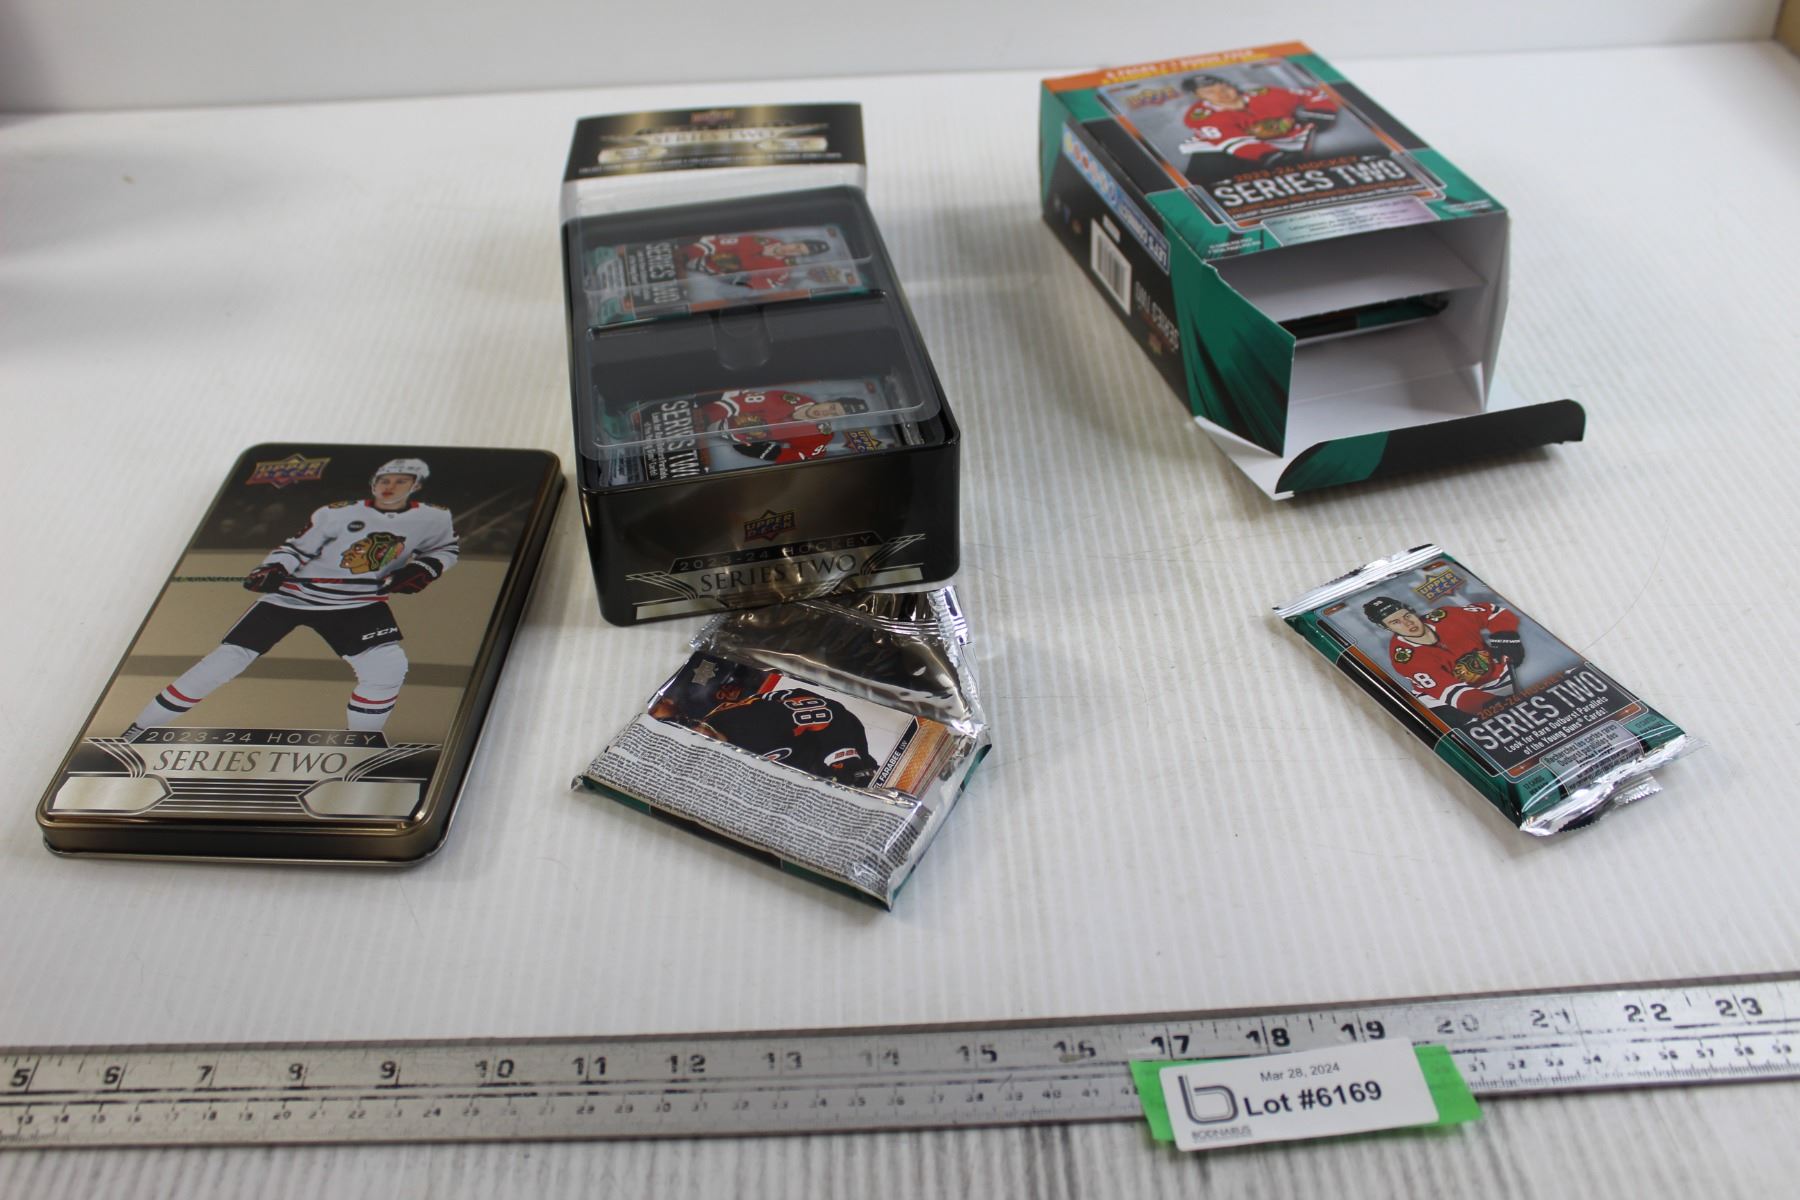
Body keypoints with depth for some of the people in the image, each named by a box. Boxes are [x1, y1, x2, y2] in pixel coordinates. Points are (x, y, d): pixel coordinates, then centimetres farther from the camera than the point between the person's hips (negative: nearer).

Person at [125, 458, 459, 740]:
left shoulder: (434, 518, -4)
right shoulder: (338, 513, -11)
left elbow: (445, 549, 13)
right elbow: (297, 547, -2)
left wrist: (421, 570, -6)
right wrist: (273, 569, -21)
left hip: (357, 603, 2)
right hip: (293, 595, -2)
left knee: (387, 670, -17)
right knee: (223, 663, -5)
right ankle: (140, 731, 8)